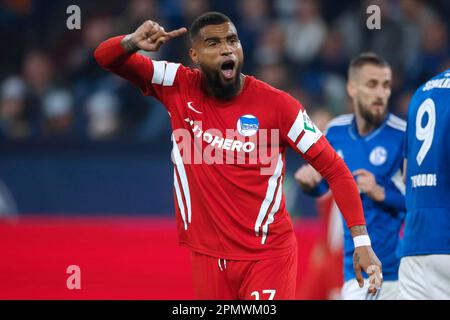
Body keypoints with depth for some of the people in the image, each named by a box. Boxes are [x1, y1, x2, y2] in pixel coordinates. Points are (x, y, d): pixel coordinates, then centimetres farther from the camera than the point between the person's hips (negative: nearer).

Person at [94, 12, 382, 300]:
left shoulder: (277, 104, -9)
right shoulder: (179, 88, -1)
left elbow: (335, 169, -6)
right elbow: (106, 58, 0)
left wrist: (362, 240, -14)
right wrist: (133, 41, -24)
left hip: (267, 253, -3)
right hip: (208, 254, 3)